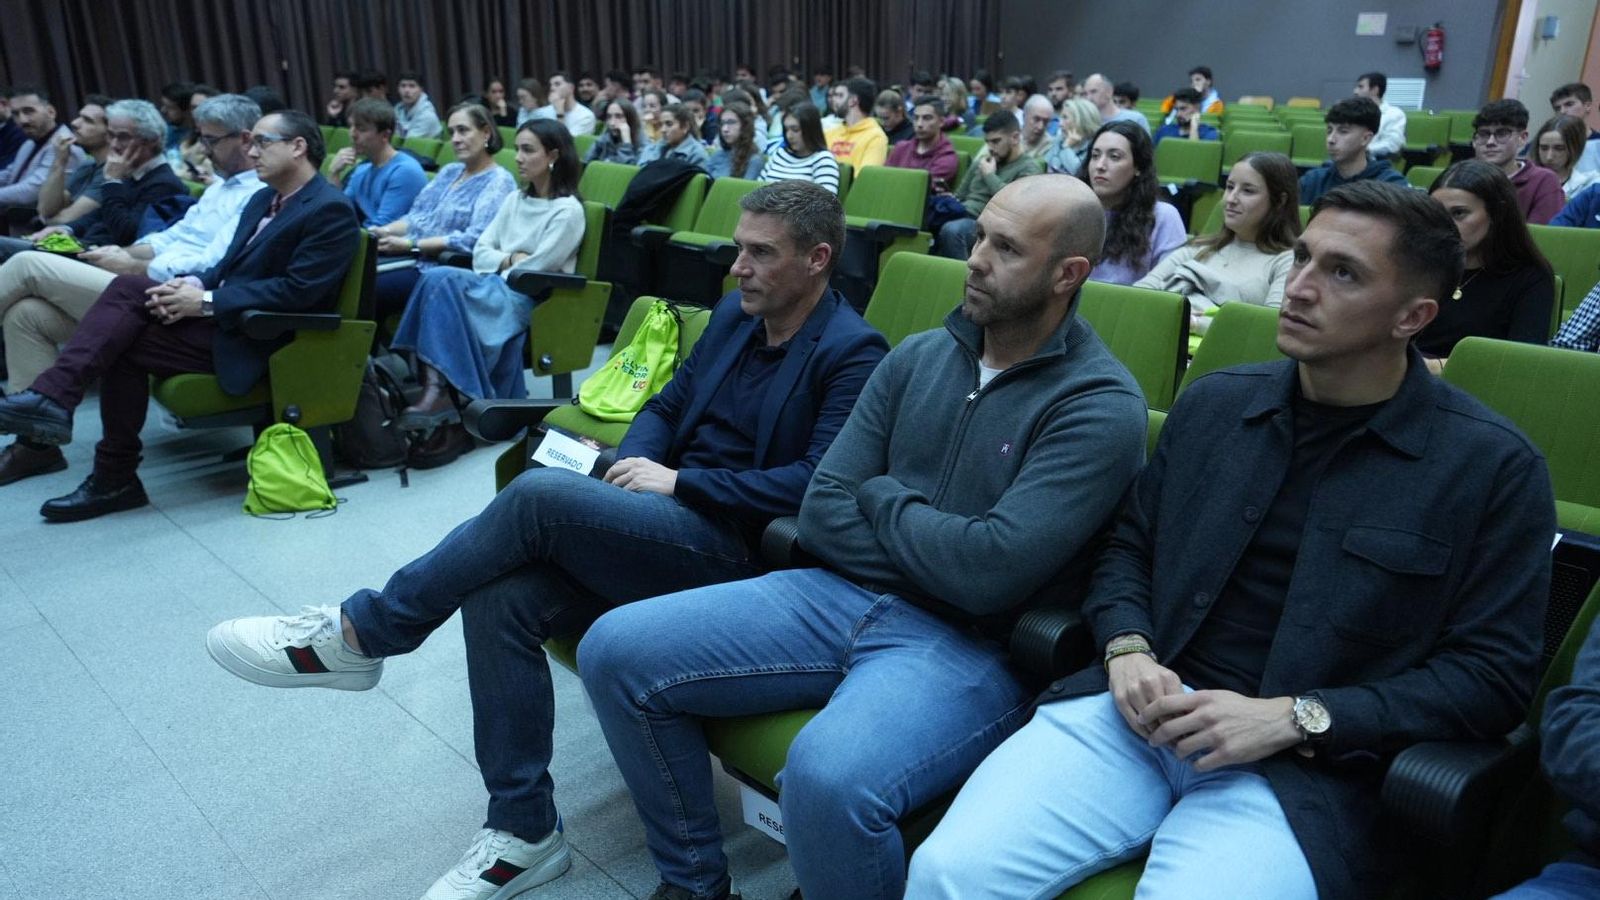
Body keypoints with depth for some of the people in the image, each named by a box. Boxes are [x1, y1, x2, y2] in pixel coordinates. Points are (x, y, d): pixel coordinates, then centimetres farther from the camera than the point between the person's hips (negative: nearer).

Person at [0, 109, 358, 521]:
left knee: (125, 343, -16)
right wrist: (193, 284, -7)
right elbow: (230, 268, 17)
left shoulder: (330, 210, -13)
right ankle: (52, 398, -15)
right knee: (128, 288, -14)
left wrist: (206, 302, -20)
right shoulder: (263, 199, 17)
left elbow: (297, 290, -21)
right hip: (223, 312, 8)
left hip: (257, 337, -8)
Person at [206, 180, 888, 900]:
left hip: (731, 548, -7)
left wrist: (679, 481, -18)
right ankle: (523, 833, -4)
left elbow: (820, 484, -19)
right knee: (497, 595, -17)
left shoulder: (853, 353, -9)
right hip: (668, 517, 7)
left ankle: (357, 634, -9)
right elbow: (666, 406, 20)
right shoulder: (735, 313, 14)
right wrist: (633, 465, -3)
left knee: (542, 493, -27)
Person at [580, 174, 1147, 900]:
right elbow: (821, 513, 3)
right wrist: (938, 554, -10)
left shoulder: (1102, 405, -10)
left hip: (968, 645, -6)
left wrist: (881, 497, -5)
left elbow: (991, 572, -21)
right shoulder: (917, 356, 8)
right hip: (842, 595, 6)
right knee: (617, 651, -5)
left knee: (827, 778, -36)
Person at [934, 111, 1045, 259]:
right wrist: (949, 201, 2)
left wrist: (989, 175, -4)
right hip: (961, 216, 6)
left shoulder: (1029, 167, 3)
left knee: (951, 230, -36)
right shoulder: (982, 162, 23)